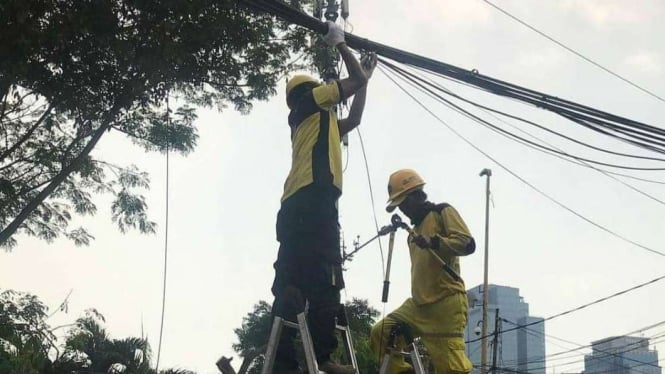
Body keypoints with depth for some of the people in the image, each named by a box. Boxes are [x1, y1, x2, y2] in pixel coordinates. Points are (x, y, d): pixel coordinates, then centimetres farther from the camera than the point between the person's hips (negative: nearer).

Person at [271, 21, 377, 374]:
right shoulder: (309, 103, 15)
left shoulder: (316, 122, 37)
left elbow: (353, 120, 47)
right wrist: (340, 43, 29)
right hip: (313, 199, -9)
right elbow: (354, 81, 14)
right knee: (324, 279, -19)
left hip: (297, 205, 9)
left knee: (291, 283, -3)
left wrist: (366, 79, 52)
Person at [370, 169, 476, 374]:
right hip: (419, 304, 8)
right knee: (381, 333, -7)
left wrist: (434, 242, -29)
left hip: (446, 302, -8)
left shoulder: (443, 212, 2)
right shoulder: (414, 231, 25)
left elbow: (467, 244, -14)